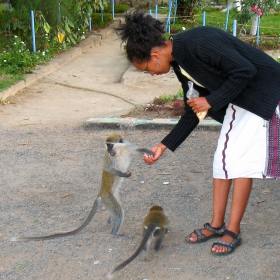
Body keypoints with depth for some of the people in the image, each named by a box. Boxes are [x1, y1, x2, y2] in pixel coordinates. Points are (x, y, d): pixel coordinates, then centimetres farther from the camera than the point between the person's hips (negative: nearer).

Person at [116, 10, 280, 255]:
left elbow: (245, 71, -27)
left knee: (240, 161, -7)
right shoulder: (180, 63, 1)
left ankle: (233, 231, 3)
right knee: (223, 158, 8)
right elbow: (193, 113, 8)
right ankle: (217, 224, 17)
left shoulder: (199, 43, -27)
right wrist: (164, 146, 5)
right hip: (238, 100, 9)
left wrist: (211, 101, -20)